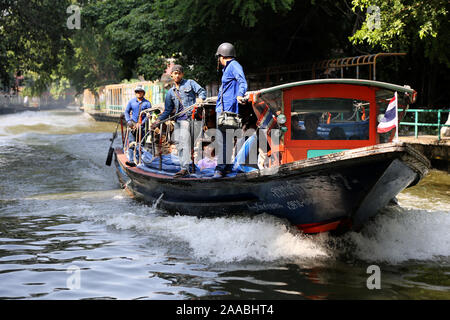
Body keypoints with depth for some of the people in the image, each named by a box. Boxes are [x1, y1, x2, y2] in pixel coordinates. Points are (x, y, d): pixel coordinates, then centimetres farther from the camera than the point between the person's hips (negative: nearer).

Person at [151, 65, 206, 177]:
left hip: (191, 116, -6)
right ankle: (184, 168, 7)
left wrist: (200, 98, -19)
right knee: (180, 144, 3)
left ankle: (185, 168, -19)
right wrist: (158, 120, 10)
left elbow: (202, 91, 3)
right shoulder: (170, 92, 21)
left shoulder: (190, 83, 10)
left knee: (184, 142, -16)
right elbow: (168, 110, 22)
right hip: (179, 119, 6)